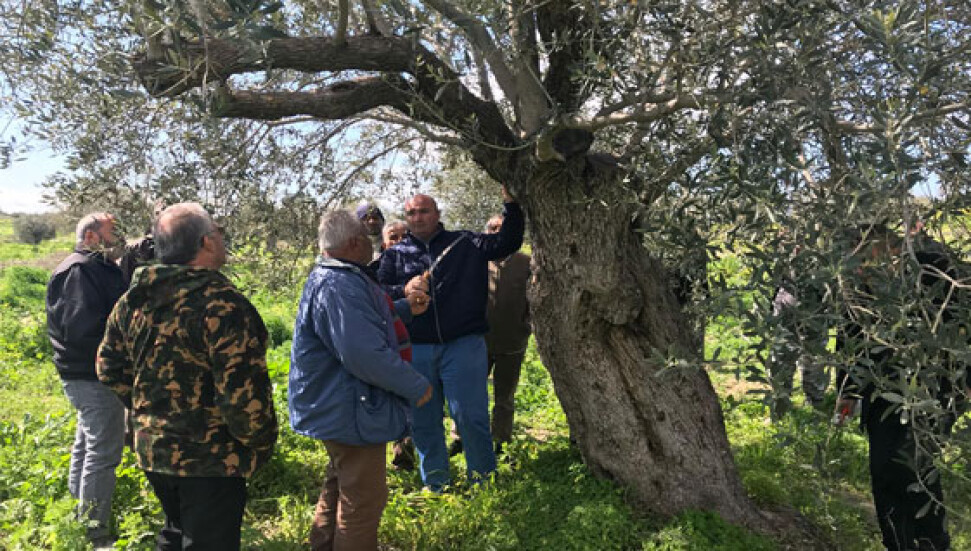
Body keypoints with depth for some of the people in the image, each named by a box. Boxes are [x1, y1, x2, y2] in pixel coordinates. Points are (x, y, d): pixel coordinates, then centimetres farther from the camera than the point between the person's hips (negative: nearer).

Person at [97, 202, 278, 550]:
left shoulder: (133, 300, 1)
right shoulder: (223, 306, -24)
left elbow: (110, 369, 11)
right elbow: (243, 399, -27)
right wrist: (262, 443, -10)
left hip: (151, 449, 8)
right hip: (210, 459, -7)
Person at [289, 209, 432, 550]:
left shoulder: (331, 278, 11)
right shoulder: (339, 286, -26)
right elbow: (365, 353, -33)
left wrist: (405, 308, 19)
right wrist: (416, 386, -22)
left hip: (336, 409, 12)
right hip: (350, 414, -12)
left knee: (339, 491, 27)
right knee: (362, 503, 2)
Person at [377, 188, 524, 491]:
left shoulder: (466, 244, 8)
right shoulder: (395, 254, 11)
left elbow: (508, 242, 0)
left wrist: (510, 204, -11)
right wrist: (404, 291, -18)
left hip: (463, 344, -2)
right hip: (415, 349, 2)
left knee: (470, 415, 0)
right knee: (423, 420, 11)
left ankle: (484, 479, 19)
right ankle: (435, 484, 28)